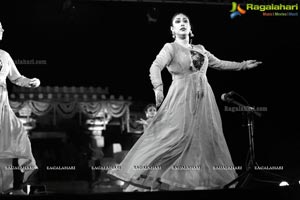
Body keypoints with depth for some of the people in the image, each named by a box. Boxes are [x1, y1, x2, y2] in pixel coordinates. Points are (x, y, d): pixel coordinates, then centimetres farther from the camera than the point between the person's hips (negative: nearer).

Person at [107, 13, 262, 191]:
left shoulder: (200, 49, 18)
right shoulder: (170, 48, 0)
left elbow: (219, 64, 28)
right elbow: (156, 66, -16)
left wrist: (244, 65, 27)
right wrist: (158, 87, -35)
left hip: (204, 98, 6)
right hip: (182, 97, -6)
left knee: (204, 139, 4)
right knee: (176, 138, -15)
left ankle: (202, 181, 11)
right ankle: (157, 180, -11)